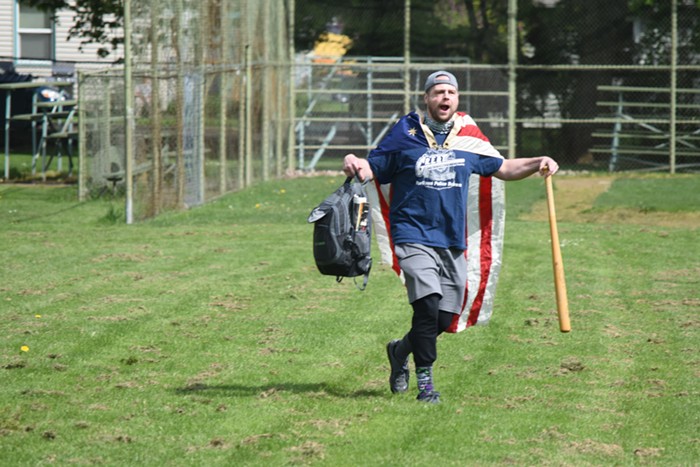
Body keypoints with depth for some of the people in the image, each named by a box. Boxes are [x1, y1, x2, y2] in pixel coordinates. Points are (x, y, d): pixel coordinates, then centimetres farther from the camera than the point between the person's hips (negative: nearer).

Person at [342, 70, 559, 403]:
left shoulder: (469, 138, 9)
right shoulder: (405, 134, 0)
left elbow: (502, 169, 20)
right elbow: (372, 170, 4)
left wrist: (537, 164, 4)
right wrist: (353, 164, -19)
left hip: (453, 242, 4)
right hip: (414, 236, -4)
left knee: (443, 320, 4)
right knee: (428, 304, -20)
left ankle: (400, 350, 32)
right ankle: (424, 380, -8)